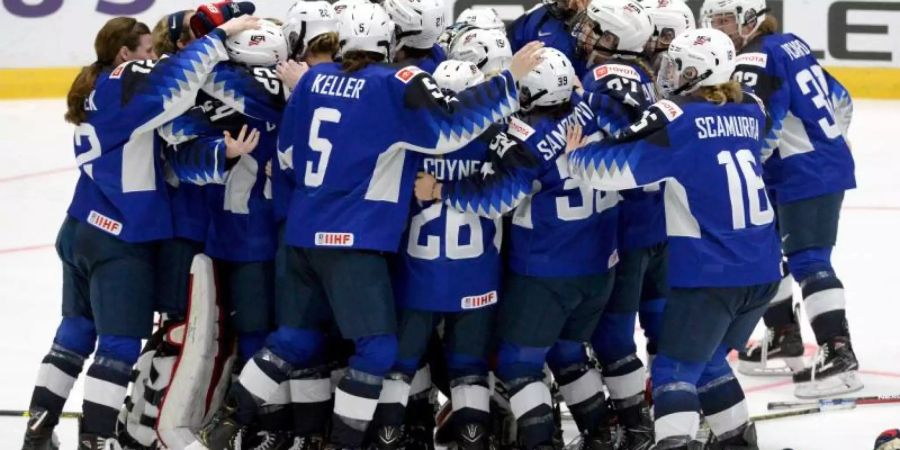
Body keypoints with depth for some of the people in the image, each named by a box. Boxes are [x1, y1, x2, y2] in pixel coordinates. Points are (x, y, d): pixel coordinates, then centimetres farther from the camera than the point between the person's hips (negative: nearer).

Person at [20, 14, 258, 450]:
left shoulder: (96, 89, 13)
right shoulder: (124, 85, -13)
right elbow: (174, 80, -28)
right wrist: (222, 36, -22)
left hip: (81, 231, 9)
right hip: (118, 241, -9)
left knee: (76, 331, 17)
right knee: (120, 344, -3)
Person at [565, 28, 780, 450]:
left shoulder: (675, 118, -12)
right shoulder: (748, 111, 7)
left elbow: (615, 168, -17)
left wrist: (575, 153, 3)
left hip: (708, 273, -7)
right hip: (762, 270, 7)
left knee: (676, 367, 0)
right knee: (707, 358, 25)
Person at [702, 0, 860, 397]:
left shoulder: (756, 60, -15)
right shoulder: (791, 45, 13)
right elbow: (838, 97, 20)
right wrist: (831, 147, 28)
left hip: (806, 177, -10)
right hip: (830, 163, 10)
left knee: (808, 261, -13)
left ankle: (838, 355, -19)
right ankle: (785, 336, 28)